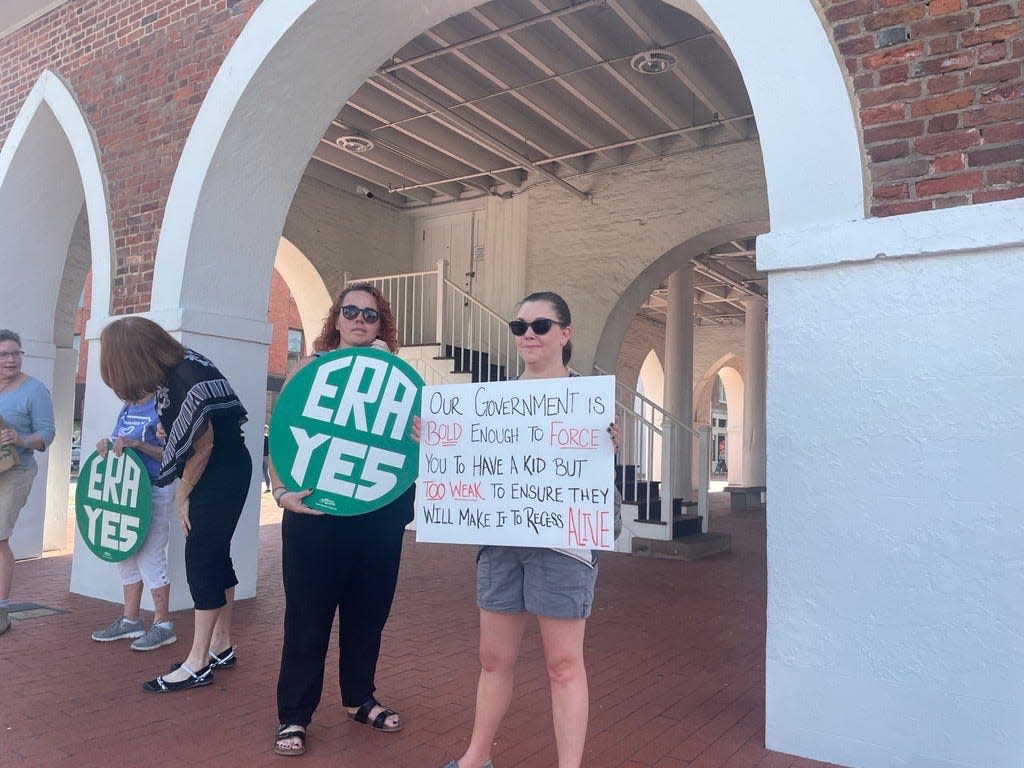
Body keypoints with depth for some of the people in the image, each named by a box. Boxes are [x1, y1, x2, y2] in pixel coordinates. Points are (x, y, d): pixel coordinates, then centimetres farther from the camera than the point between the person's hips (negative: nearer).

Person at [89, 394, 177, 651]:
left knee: (149, 556, -6)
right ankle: (130, 620, 26)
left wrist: (136, 444, -24)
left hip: (154, 491, -9)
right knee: (126, 555, 14)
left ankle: (163, 623, 6)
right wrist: (106, 444, 2)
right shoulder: (127, 408, 12)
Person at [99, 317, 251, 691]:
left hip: (223, 475, -9)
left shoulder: (187, 377, -24)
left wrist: (183, 496, -9)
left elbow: (203, 444, -19)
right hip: (216, 476, 9)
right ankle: (221, 647, 24)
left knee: (201, 561, -6)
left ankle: (198, 665, 3)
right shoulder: (173, 370, 4)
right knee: (215, 556, 13)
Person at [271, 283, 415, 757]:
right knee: (308, 614, 5)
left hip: (379, 514, 3)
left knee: (368, 611, 14)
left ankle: (359, 698, 33)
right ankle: (293, 716, 19)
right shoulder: (309, 368, 2)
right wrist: (282, 491, -17)